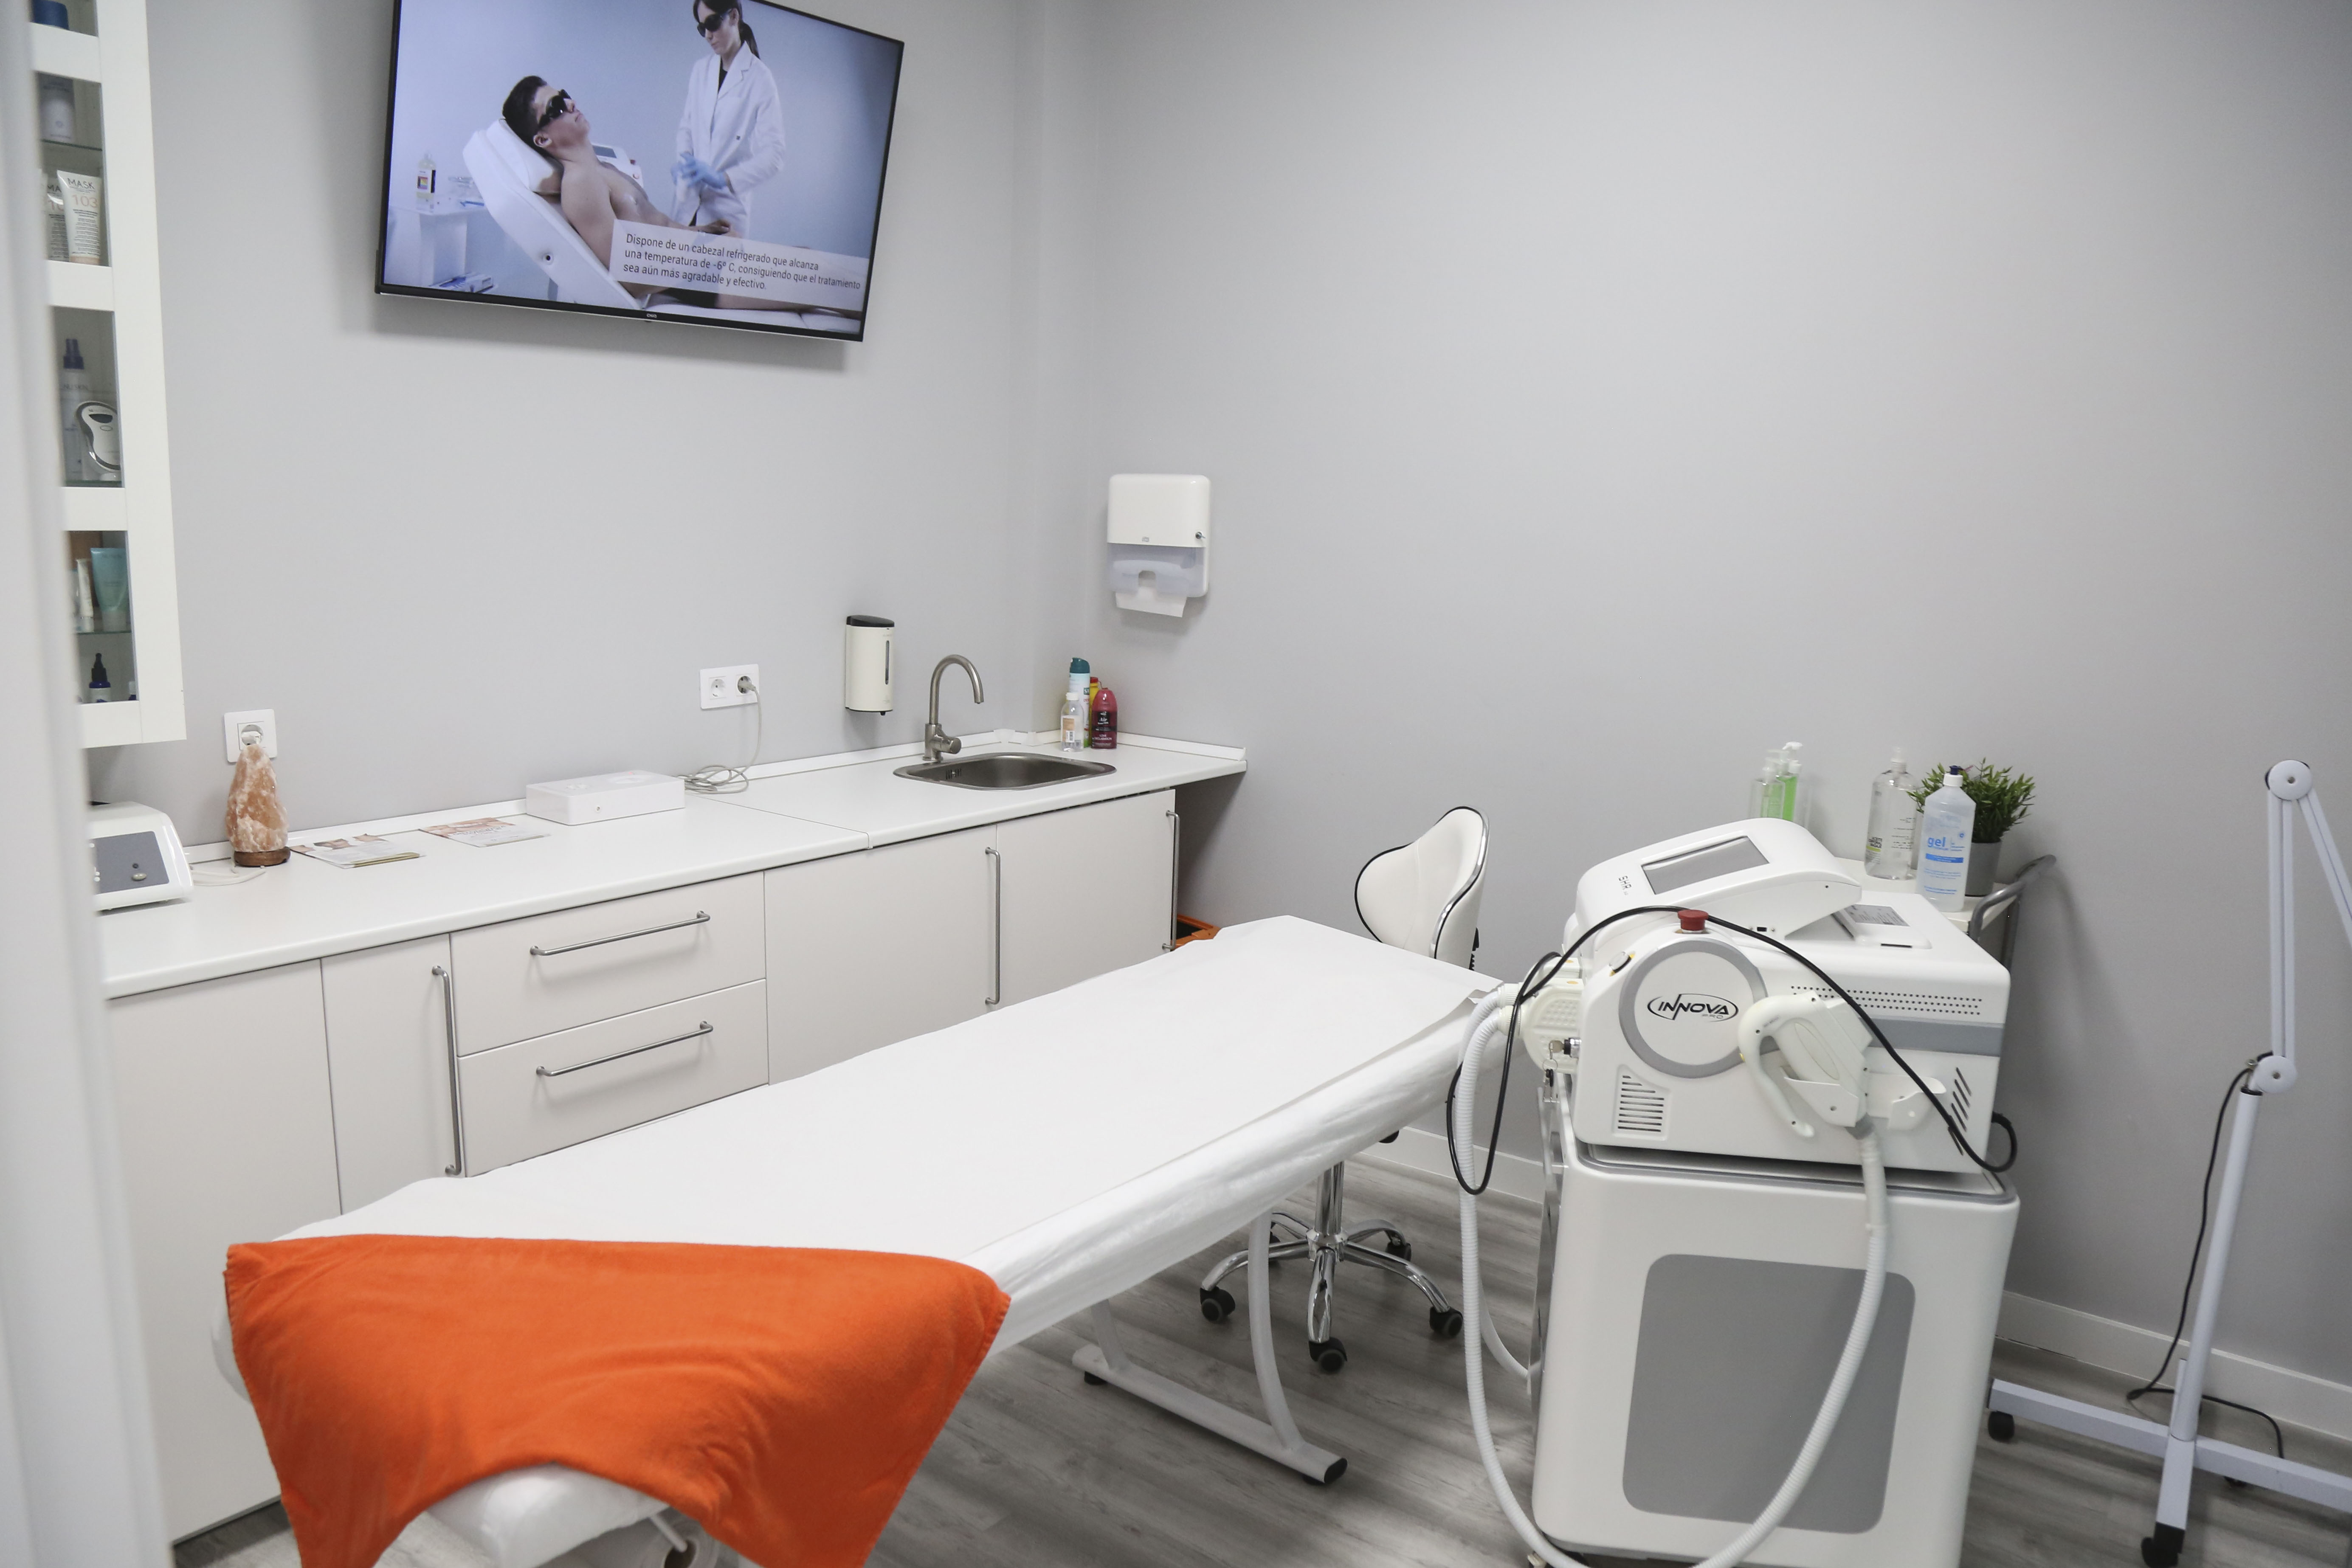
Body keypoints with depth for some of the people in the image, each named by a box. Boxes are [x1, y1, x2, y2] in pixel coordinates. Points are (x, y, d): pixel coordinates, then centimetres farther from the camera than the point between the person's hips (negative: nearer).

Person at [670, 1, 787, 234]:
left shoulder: (760, 79, -6)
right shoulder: (701, 70, 10)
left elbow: (774, 155, -13)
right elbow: (686, 125, 18)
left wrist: (723, 178, -24)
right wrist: (684, 159, -5)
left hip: (727, 208, -4)